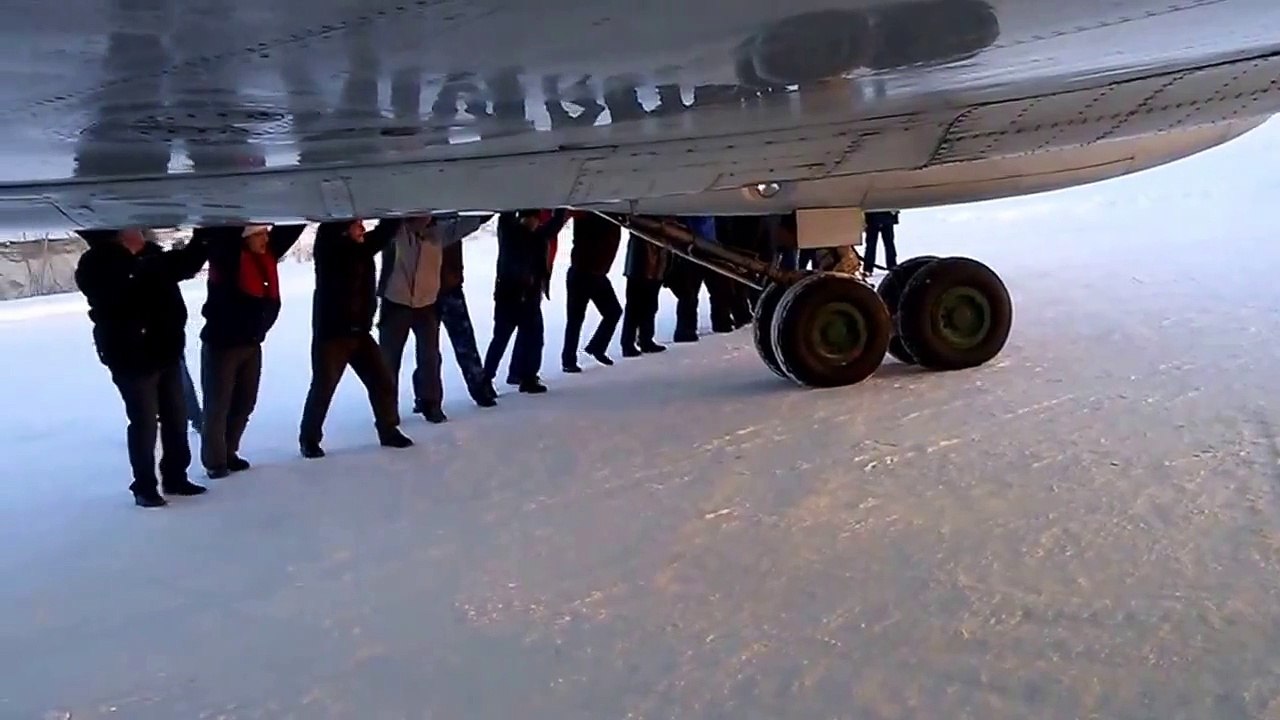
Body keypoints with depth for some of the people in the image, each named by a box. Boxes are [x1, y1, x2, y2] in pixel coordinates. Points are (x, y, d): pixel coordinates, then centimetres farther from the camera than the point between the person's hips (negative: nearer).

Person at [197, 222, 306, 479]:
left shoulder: (268, 254, 5)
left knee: (245, 402, 14)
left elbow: (291, 227, 11)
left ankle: (229, 453, 27)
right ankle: (215, 461, 12)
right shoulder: (227, 255, -13)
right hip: (222, 343, -7)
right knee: (218, 404, 2)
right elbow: (207, 231, -29)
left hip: (252, 343, 7)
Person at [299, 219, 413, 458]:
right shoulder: (328, 248, -9)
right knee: (323, 388, 0)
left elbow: (385, 231, 13)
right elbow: (328, 227, -25)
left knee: (383, 382, 7)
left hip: (360, 332, 6)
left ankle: (388, 431, 22)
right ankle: (309, 439, 16)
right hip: (330, 333, -6)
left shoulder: (364, 247, 7)